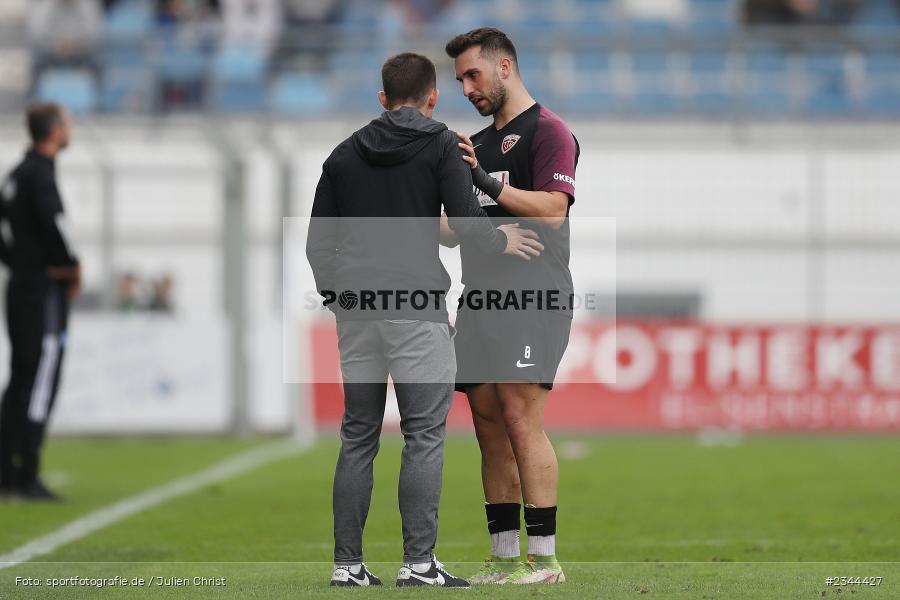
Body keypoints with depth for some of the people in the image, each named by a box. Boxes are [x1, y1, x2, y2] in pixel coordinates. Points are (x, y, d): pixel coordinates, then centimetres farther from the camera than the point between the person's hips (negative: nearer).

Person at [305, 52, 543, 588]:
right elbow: (466, 220, -11)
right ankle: (418, 563, -9)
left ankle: (348, 564, 6)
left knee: (358, 437, 9)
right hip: (416, 305, -5)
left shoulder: (345, 153, 13)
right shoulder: (441, 144, -1)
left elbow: (318, 241, 13)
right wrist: (503, 241, 9)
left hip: (356, 308, 5)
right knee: (424, 436, -3)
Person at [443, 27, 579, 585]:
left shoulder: (548, 131, -3)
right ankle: (504, 557, 8)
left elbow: (551, 210, -15)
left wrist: (486, 181, -20)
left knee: (522, 419, -14)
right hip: (481, 298, 8)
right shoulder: (478, 144, 23)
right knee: (489, 425, 5)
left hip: (533, 296, -8)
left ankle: (545, 558, -14)